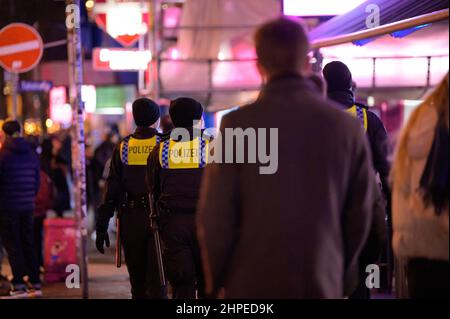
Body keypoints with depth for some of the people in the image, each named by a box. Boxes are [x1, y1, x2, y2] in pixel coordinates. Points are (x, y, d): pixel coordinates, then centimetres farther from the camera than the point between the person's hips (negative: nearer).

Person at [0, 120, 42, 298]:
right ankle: (35, 284, 12)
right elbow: (37, 181, 11)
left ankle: (19, 286, -5)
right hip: (28, 207, 5)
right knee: (28, 245, 12)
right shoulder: (31, 155, 6)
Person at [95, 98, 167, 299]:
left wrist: (101, 227, 3)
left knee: (137, 281, 13)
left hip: (130, 219, 2)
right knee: (156, 279, -3)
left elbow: (111, 190, 1)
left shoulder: (123, 147, 3)